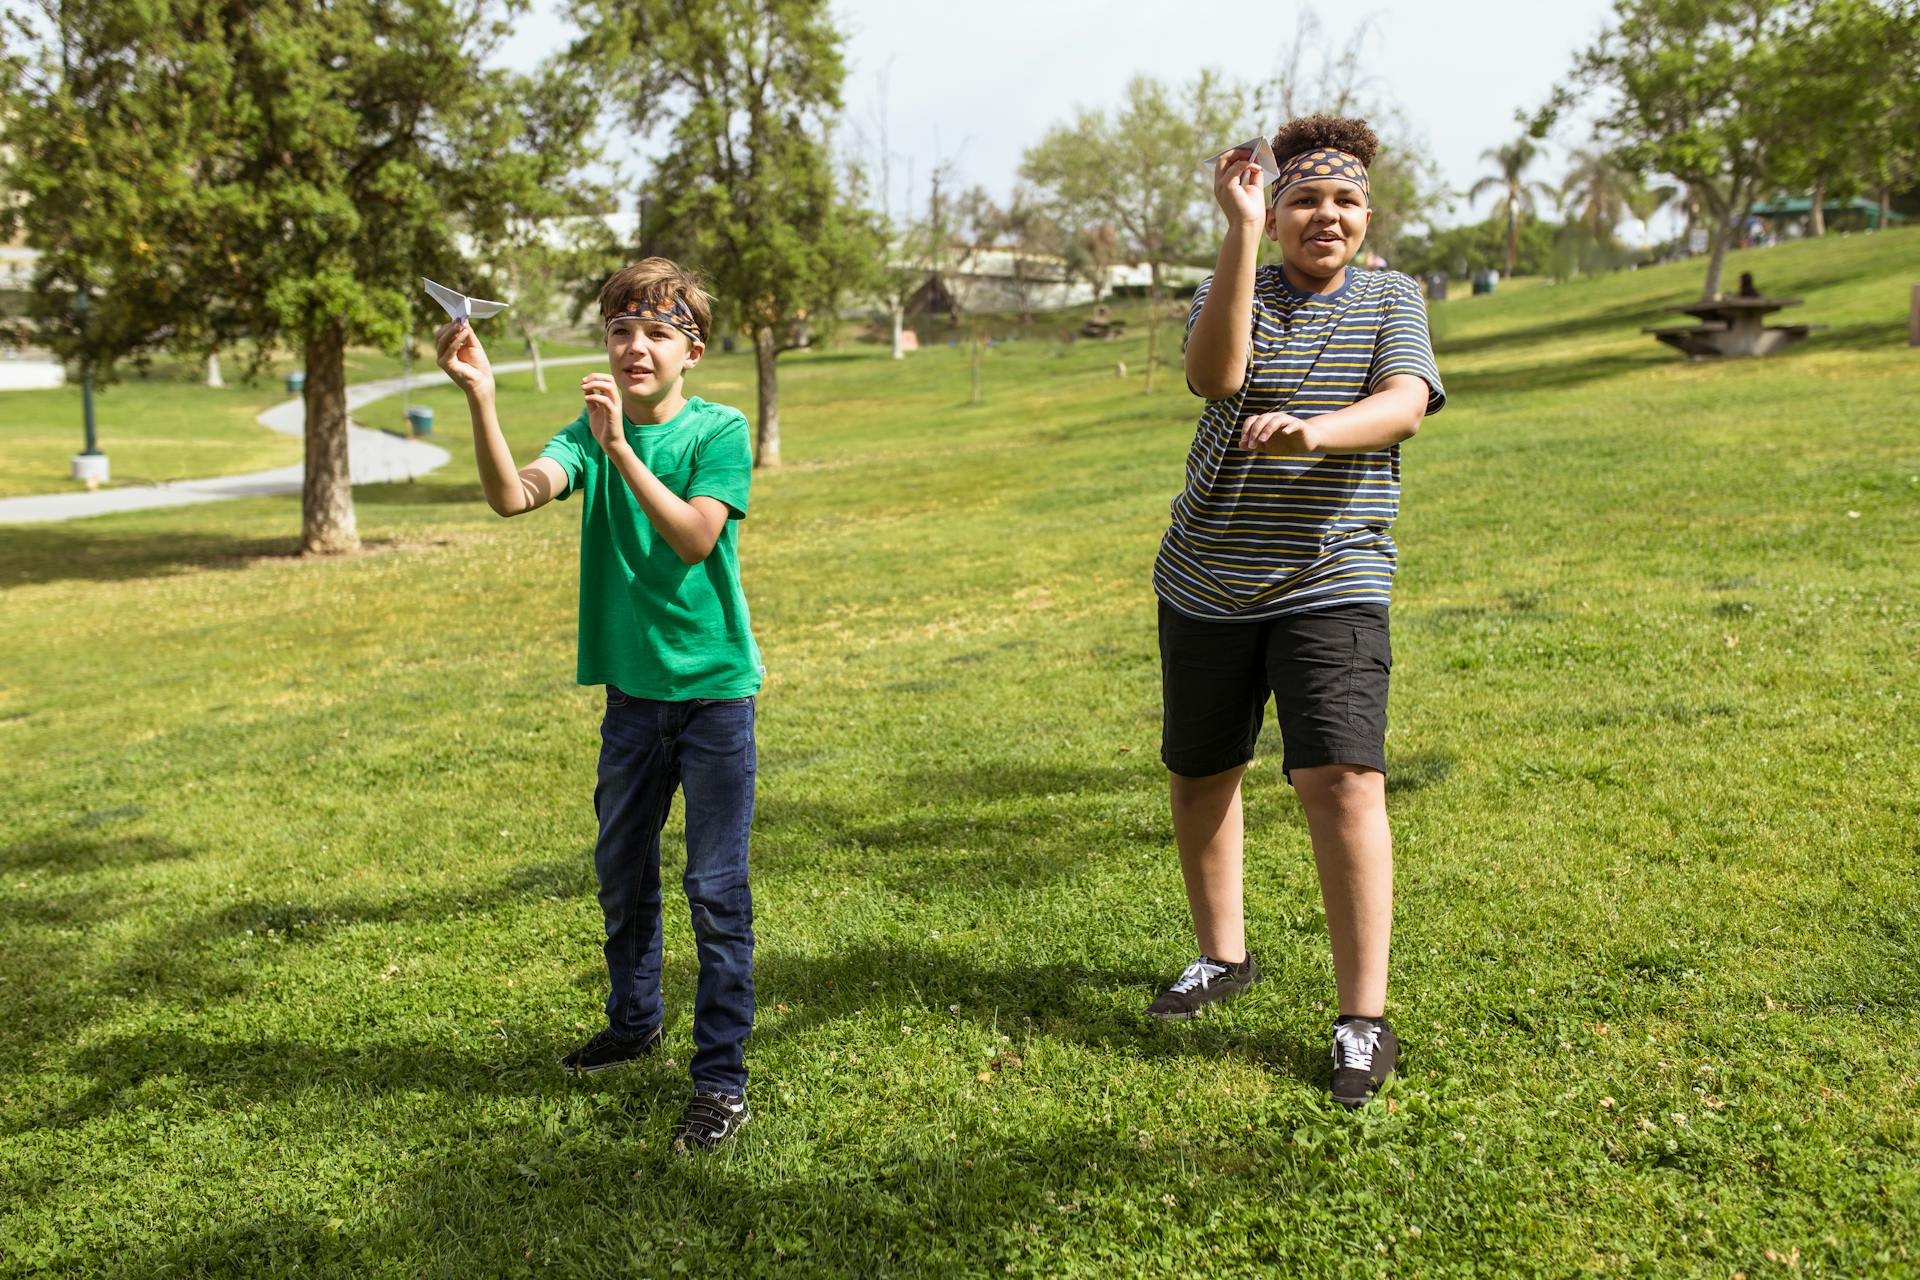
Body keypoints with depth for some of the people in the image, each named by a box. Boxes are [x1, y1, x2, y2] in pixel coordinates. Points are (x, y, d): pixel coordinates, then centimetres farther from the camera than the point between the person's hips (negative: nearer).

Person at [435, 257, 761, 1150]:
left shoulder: (719, 431, -8)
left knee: (717, 891, -2)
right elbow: (513, 496, -16)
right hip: (633, 689, 5)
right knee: (621, 874, 19)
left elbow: (694, 539, -23)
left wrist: (620, 448, -30)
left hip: (715, 686, -5)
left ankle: (721, 1078, 8)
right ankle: (635, 1021, 41)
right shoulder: (590, 431, 2)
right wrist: (479, 397, -30)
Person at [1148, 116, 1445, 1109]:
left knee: (1341, 779, -16)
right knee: (1200, 775, 13)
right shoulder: (1234, 289, 5)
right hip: (1207, 583, 3)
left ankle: (1364, 1018, -8)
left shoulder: (1390, 299, 5)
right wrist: (1242, 233, -20)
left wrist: (1314, 432, -35)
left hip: (1330, 584, -2)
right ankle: (1224, 955, 35)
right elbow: (1214, 375, -18)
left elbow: (1405, 406, -14)